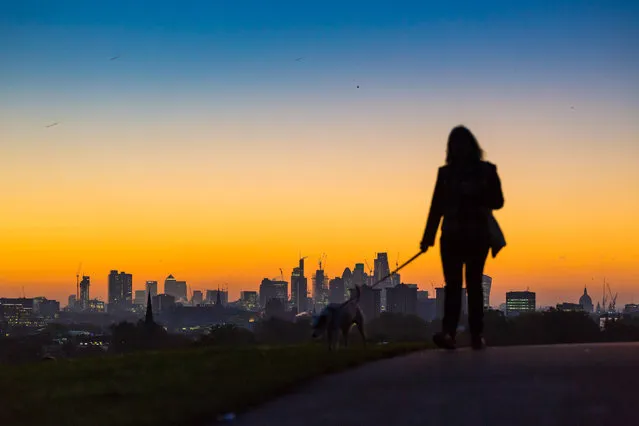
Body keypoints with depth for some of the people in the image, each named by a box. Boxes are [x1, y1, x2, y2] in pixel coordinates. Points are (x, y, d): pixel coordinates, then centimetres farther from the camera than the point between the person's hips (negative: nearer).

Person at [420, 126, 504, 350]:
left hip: (478, 236, -1)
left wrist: (474, 195, -14)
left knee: (474, 284, 0)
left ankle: (477, 334, 4)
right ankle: (448, 332, -19)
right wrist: (428, 237, 6)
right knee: (452, 285, -8)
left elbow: (497, 201, 2)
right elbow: (437, 206, 9)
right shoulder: (446, 173, 9)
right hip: (452, 235, 1)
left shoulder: (487, 170, 4)